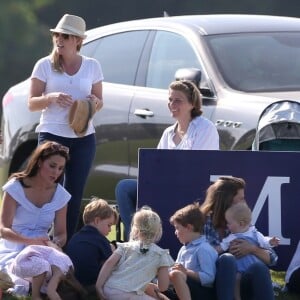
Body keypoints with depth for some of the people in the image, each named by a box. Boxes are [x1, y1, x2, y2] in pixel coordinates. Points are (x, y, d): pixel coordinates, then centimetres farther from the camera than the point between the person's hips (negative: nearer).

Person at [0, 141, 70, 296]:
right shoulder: (16, 187, -10)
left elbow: (60, 233, 7)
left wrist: (57, 243, -20)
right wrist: (31, 241, -35)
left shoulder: (60, 195, 3)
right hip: (13, 252, -4)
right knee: (24, 285, -35)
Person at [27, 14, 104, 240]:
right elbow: (32, 103, 0)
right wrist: (52, 98, -20)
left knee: (74, 195, 6)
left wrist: (95, 102, -11)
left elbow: (99, 101, 13)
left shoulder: (92, 66, 6)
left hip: (83, 138, 2)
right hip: (52, 135, -2)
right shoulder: (45, 65, 0)